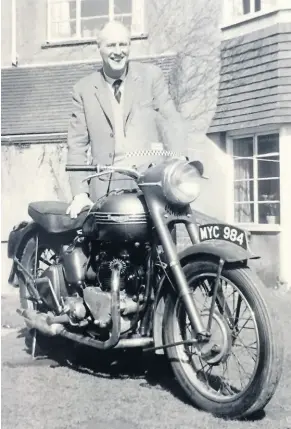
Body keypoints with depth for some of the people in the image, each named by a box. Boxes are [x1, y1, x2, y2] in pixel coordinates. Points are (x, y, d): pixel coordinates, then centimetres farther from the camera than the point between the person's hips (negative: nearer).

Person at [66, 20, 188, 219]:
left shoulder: (151, 76, 10)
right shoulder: (84, 89, 12)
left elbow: (171, 122, 2)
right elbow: (77, 143, 10)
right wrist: (80, 193, -1)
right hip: (106, 188, 1)